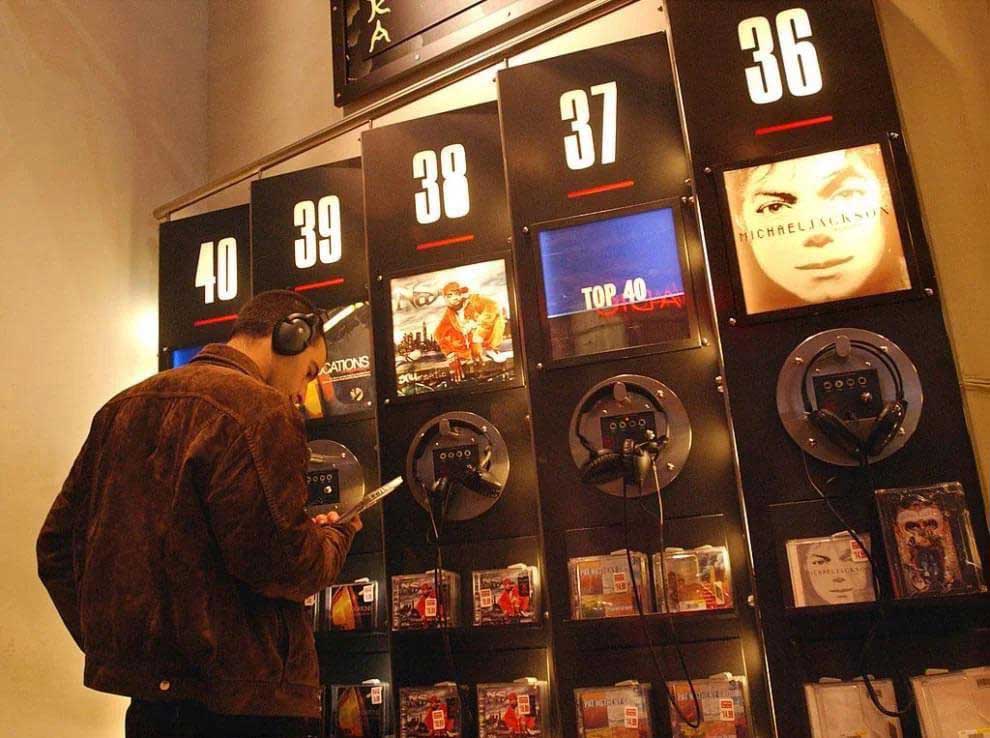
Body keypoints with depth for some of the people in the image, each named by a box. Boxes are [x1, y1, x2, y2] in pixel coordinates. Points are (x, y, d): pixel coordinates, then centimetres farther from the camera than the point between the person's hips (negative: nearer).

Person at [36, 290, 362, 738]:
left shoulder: (122, 407, 11)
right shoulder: (260, 408, -15)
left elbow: (55, 546, 13)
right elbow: (281, 563, -22)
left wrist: (109, 644, 15)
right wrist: (336, 535, -1)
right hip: (240, 700, -7)